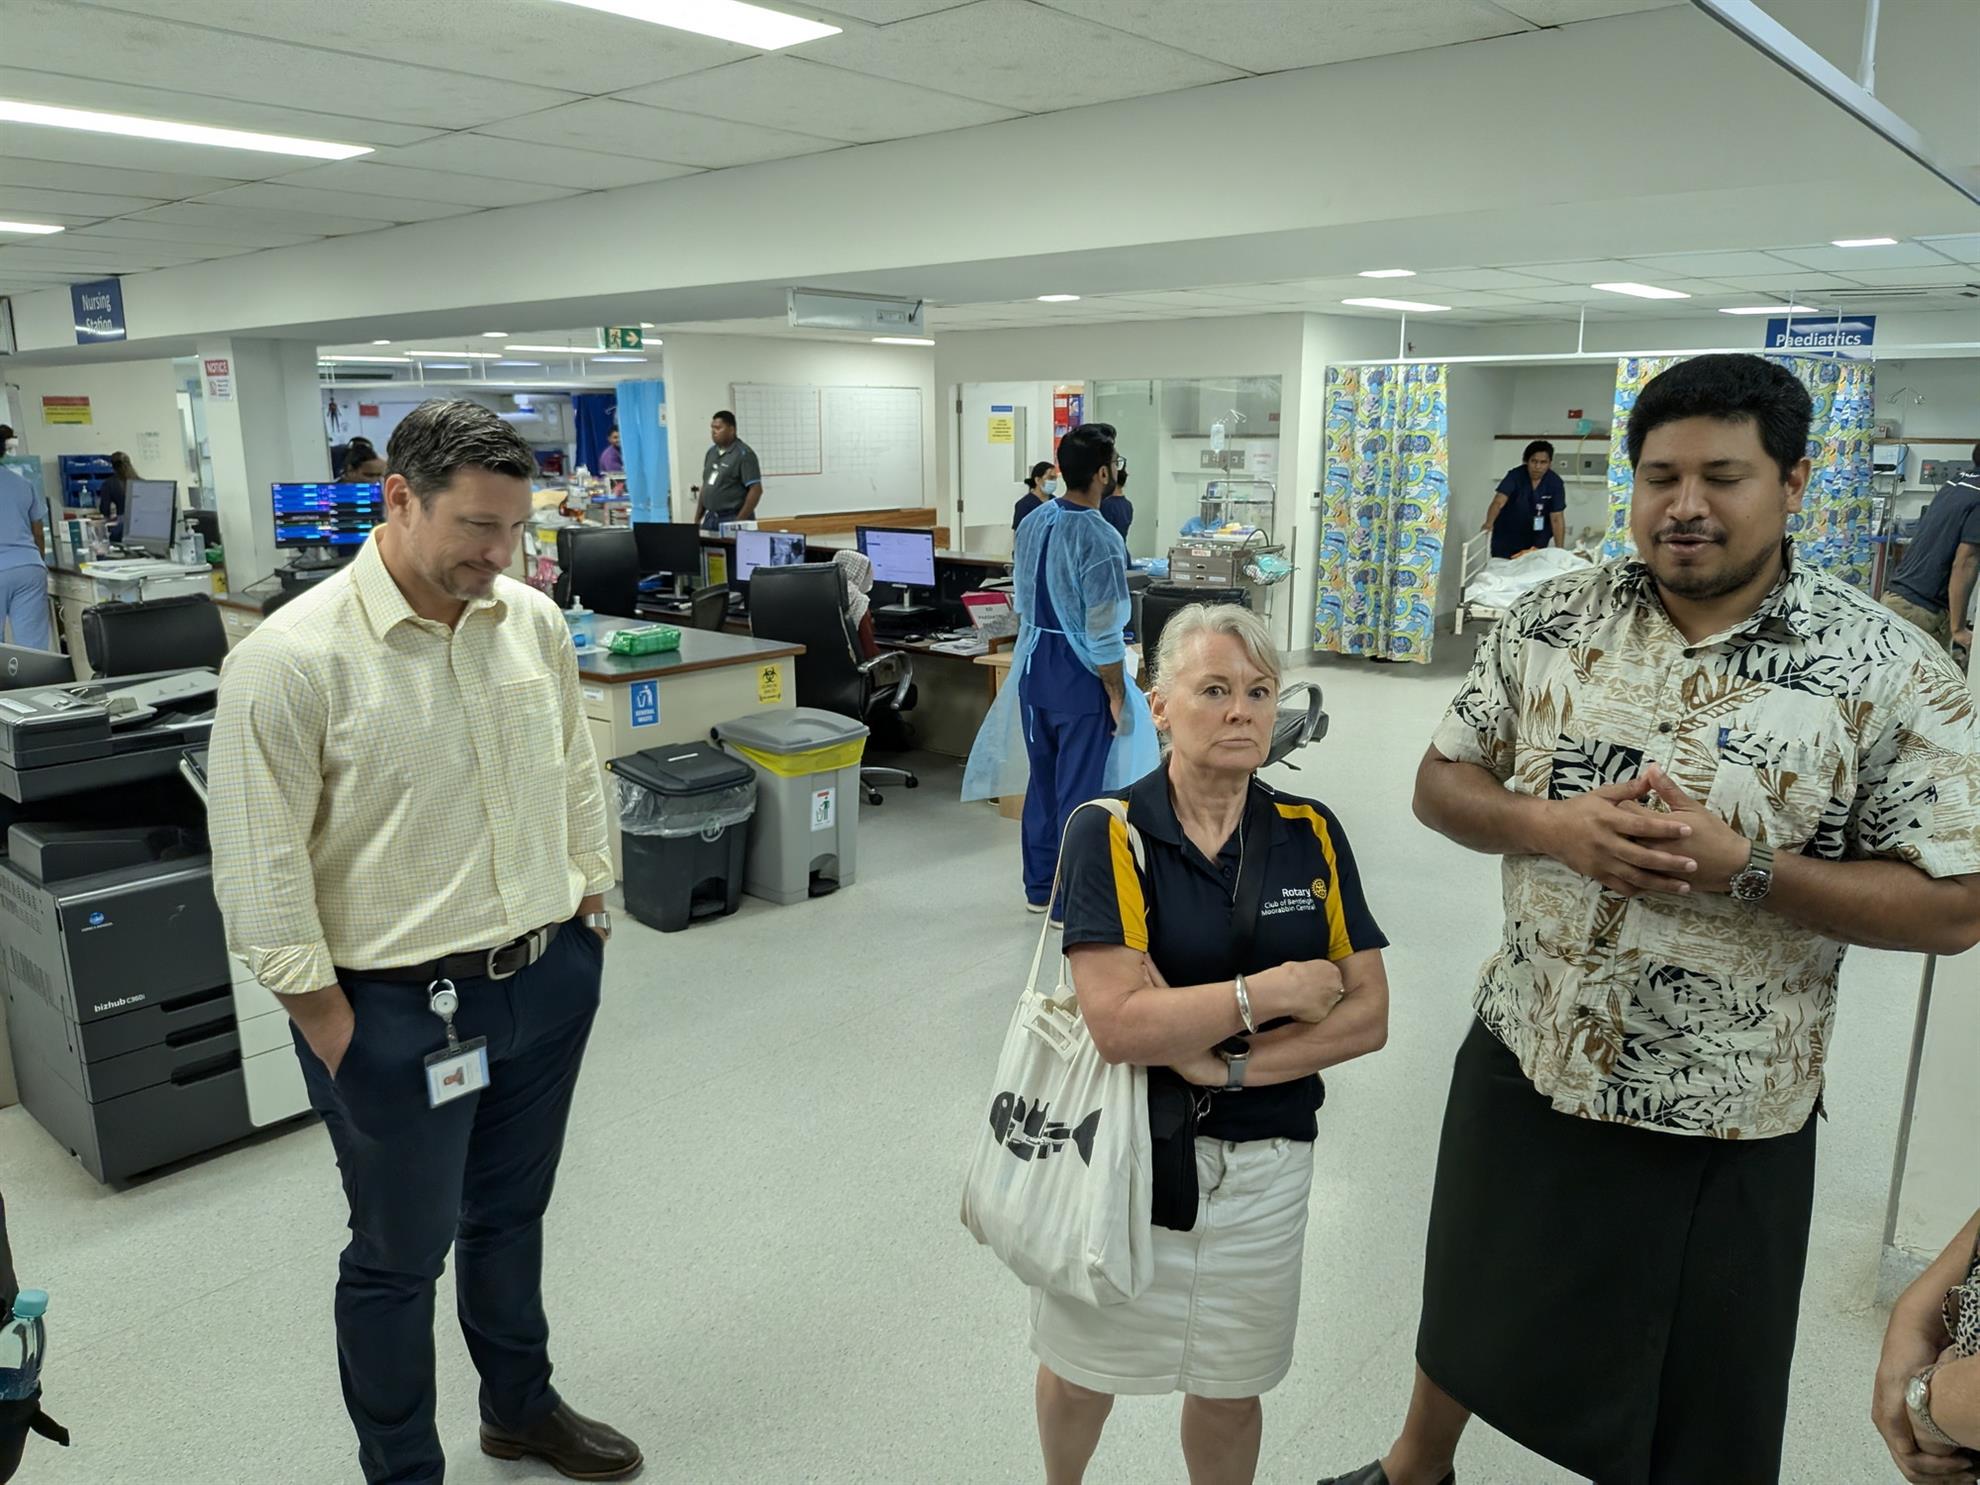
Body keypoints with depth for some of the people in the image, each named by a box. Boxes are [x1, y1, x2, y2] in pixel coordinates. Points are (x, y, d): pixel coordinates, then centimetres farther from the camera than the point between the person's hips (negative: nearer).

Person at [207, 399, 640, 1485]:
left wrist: (592, 910, 11)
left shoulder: (533, 621, -1)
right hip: (401, 1010, -5)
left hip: (550, 980, 5)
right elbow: (261, 869, -15)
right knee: (401, 1255, 13)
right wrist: (329, 1024, -12)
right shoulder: (292, 657, -18)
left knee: (511, 1214, 24)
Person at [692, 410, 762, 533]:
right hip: (710, 518, 7)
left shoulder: (744, 454, -10)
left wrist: (739, 521, -18)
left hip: (731, 519, -7)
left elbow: (756, 490, -14)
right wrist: (697, 519, 13)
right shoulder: (711, 452, 13)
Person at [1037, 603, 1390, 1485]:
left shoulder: (1312, 835, -3)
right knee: (1080, 1372, 20)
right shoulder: (1110, 834, -14)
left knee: (1227, 1393, 18)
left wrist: (1227, 1063, -17)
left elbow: (1367, 1017, -5)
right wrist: (1273, 990, -18)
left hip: (1263, 1163, 2)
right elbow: (1118, 1024, -23)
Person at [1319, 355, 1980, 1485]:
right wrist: (1549, 824, -19)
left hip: (1727, 1122, -2)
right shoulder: (1552, 623, -4)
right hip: (1526, 1064, 3)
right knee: (1471, 1318, 26)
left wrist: (1740, 865, -25)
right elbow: (1442, 783, 2)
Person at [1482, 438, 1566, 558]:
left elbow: (1556, 518, -14)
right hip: (1507, 536, -1)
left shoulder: (1555, 483, -13)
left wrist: (1559, 550, -21)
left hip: (1536, 539, 1)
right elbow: (1499, 501, -29)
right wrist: (1489, 523, -48)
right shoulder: (1515, 475, -16)